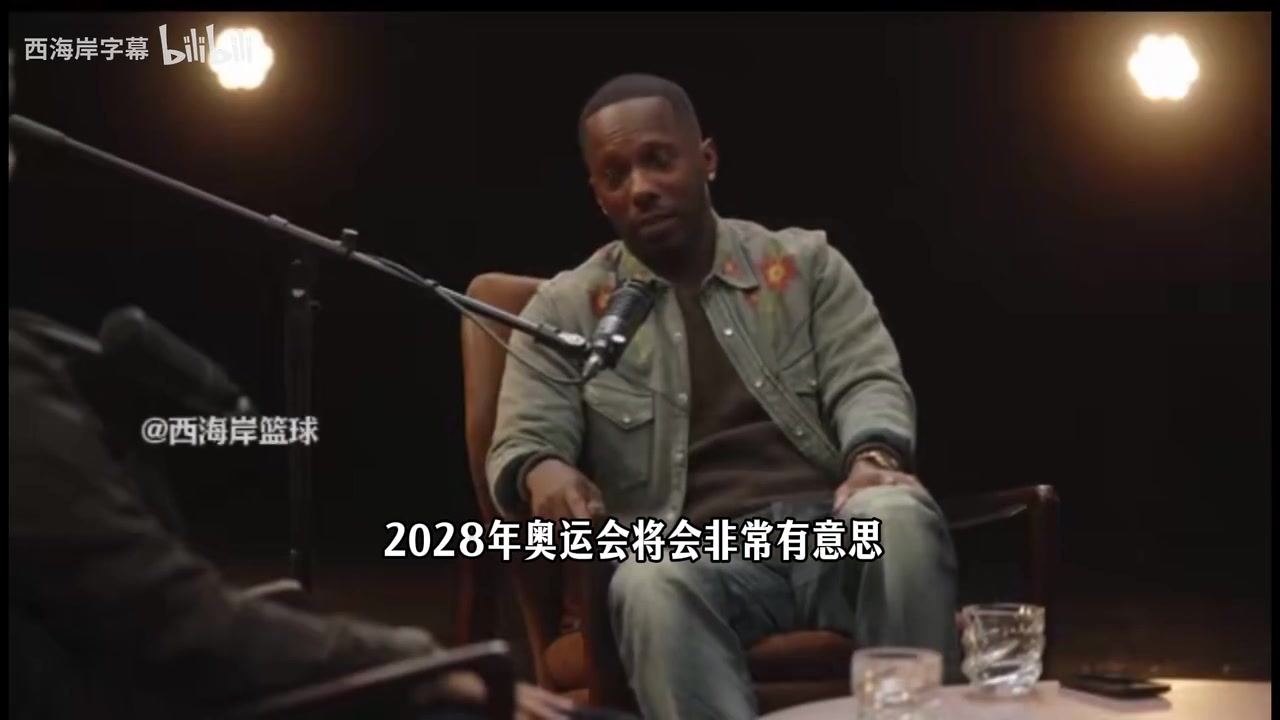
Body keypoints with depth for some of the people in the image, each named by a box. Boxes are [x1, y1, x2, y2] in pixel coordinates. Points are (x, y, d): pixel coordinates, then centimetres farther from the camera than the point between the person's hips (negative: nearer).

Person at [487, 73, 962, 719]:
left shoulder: (804, 262, 17)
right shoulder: (565, 310, 14)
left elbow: (867, 380, 7)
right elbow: (519, 449, 7)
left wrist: (874, 456, -19)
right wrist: (542, 472, -20)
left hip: (831, 527, 1)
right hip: (698, 551, -1)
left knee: (898, 515, -35)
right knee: (651, 584, -38)